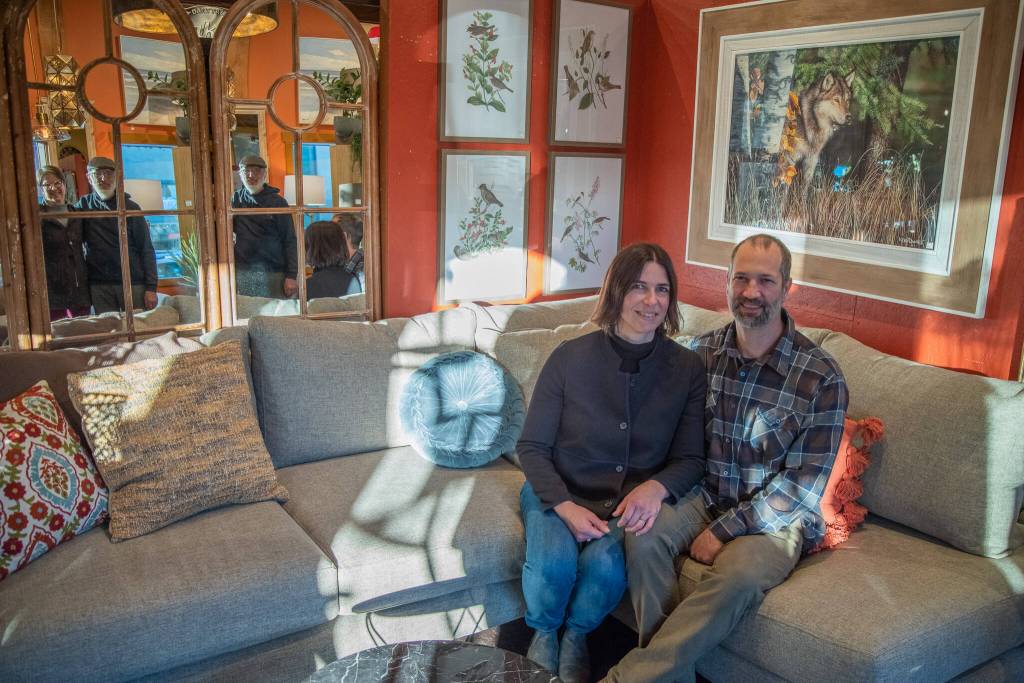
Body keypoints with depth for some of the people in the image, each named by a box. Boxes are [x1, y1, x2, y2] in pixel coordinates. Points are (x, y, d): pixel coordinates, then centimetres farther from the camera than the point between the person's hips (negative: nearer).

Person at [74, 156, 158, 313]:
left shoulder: (130, 208, 3)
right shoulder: (83, 205, 10)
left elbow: (147, 250, -1)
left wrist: (151, 288, -8)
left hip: (133, 282, -2)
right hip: (99, 285, 2)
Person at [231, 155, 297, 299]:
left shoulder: (277, 202, 0)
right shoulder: (235, 199, 9)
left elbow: (289, 241, -3)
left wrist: (291, 276, -8)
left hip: (273, 273, -2)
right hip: (242, 272, 3)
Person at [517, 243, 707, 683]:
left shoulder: (687, 369, -5)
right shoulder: (569, 358, -10)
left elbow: (691, 459, 0)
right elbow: (531, 447, -5)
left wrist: (656, 487, -23)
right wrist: (566, 507, -21)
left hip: (630, 503, 1)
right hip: (558, 494, 0)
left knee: (606, 565, -30)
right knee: (553, 562, -30)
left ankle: (576, 636, 7)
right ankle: (543, 634, 7)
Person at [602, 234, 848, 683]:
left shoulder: (821, 377, -13)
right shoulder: (701, 352, 1)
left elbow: (803, 484, -13)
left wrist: (725, 530, -16)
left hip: (774, 518, -3)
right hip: (704, 496, 4)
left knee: (739, 577, -35)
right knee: (643, 536, -27)